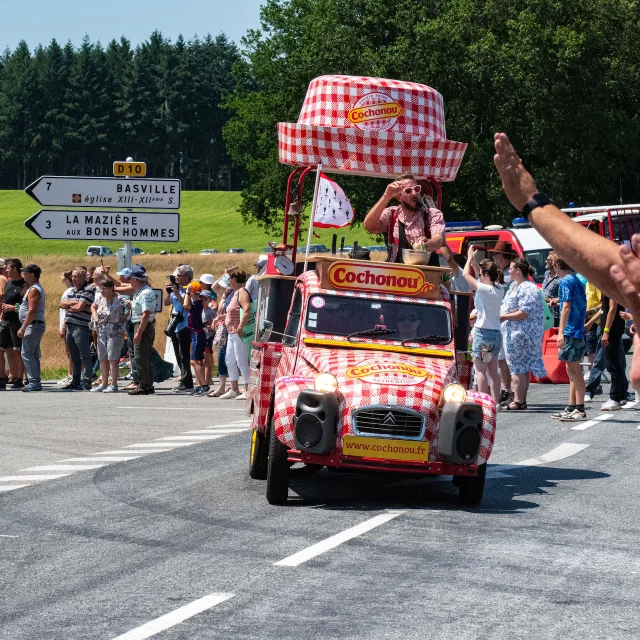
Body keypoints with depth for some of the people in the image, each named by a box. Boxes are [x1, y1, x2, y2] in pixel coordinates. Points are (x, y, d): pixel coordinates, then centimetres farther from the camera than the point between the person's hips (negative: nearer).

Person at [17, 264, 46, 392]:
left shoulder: (33, 290, -14)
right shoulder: (38, 288, 18)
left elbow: (32, 311, -22)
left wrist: (23, 328, -22)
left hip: (33, 325, -11)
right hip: (38, 325, 11)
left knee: (27, 354, -11)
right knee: (33, 355, 12)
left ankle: (34, 382, -15)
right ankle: (36, 382, 13)